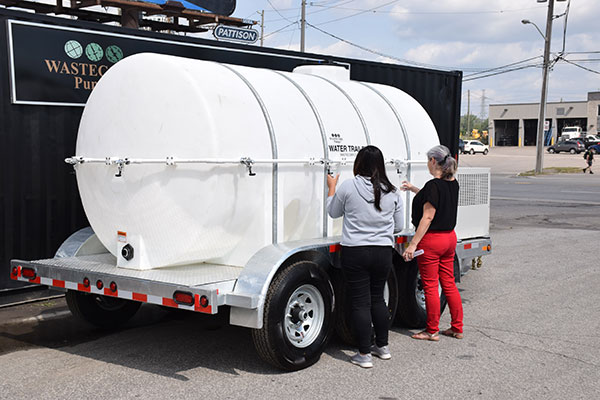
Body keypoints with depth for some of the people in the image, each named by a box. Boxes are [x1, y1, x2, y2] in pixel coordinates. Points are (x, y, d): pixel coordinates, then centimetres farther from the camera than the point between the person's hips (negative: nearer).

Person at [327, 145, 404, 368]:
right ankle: (383, 347, 29)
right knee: (377, 298, 19)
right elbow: (398, 226, 9)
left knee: (361, 302, 2)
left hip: (355, 252, -4)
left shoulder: (348, 187, -8)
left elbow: (333, 212, 8)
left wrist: (332, 187, 22)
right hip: (383, 252, 4)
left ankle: (364, 355, 7)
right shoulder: (392, 192, 2)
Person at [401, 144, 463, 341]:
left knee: (430, 286, 2)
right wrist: (413, 189, 32)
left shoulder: (433, 185, -19)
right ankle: (457, 328, 21)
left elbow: (428, 217, -21)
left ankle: (432, 331, 11)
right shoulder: (453, 184, 6)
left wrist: (413, 244, -19)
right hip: (449, 237, 8)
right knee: (449, 284, 15)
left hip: (432, 239, -8)